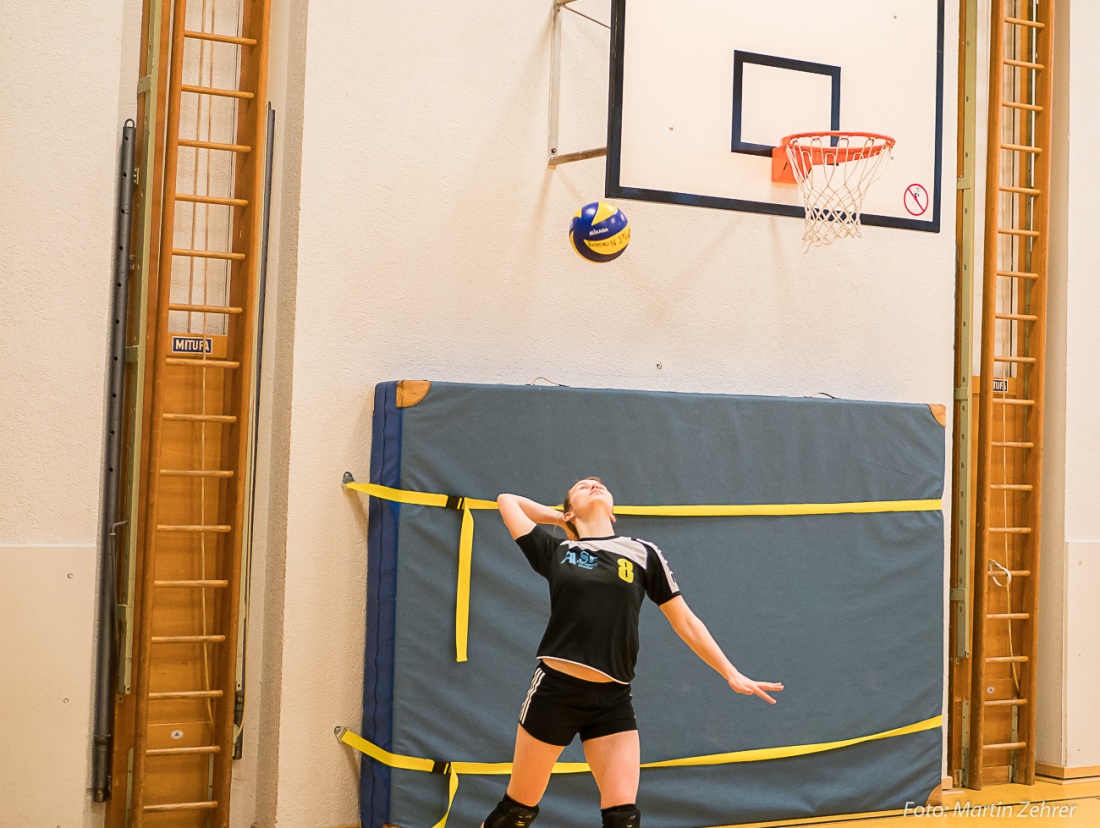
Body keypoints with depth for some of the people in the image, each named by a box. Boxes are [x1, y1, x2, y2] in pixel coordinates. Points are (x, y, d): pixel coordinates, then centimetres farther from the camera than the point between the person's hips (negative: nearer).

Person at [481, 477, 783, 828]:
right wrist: (561, 520, 17)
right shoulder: (556, 552, 6)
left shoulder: (643, 553, 7)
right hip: (555, 691, -1)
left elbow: (685, 621, 11)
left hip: (612, 700, 1)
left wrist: (731, 674, 9)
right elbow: (507, 500, 16)